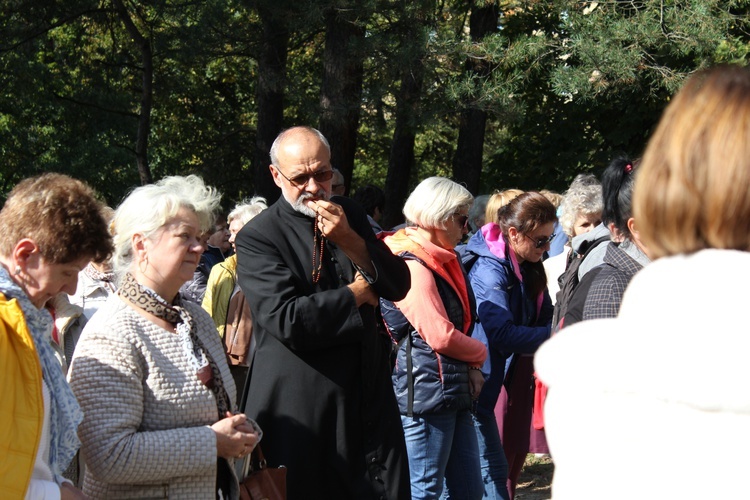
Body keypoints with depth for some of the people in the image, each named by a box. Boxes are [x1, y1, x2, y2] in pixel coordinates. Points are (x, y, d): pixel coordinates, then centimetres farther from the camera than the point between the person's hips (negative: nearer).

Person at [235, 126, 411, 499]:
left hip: (370, 395, 5)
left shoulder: (350, 214, 11)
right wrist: (359, 293, -7)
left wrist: (350, 240, -13)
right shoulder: (257, 237, -8)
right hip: (302, 408, -5)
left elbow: (399, 285, 4)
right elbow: (287, 321, -20)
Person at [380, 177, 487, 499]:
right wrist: (479, 353, -1)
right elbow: (441, 337, -19)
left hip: (452, 390, 10)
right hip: (425, 391, -10)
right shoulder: (411, 266, -15)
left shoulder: (442, 261, 16)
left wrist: (471, 368, 4)